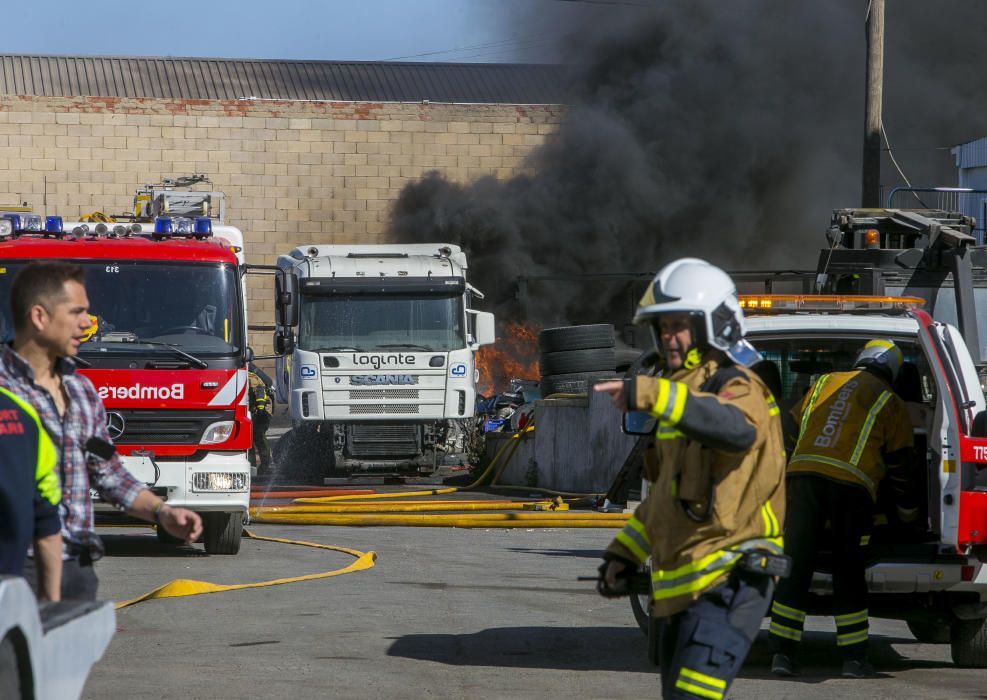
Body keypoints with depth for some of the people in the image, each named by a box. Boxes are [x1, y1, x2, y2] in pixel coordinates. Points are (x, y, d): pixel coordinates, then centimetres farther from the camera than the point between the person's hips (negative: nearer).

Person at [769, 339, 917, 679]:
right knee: (848, 572, 6)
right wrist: (908, 510, 32)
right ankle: (854, 658, 7)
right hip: (851, 484, -2)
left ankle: (783, 653, -3)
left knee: (794, 565, 2)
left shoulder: (823, 384, 23)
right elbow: (900, 464, 17)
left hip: (803, 473, 2)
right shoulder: (891, 404, 13)